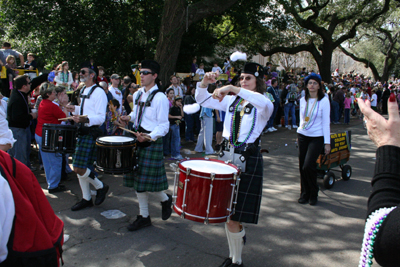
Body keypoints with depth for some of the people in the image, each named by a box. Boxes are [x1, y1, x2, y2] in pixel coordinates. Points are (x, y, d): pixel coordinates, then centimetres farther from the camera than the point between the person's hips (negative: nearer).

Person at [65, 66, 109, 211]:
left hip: (92, 132, -9)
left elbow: (100, 117, -19)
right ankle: (86, 199, 23)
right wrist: (75, 109, 12)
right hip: (82, 131, 9)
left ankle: (101, 186, 12)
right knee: (78, 168, 11)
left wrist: (85, 119, -34)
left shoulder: (98, 92, -12)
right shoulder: (84, 90, 16)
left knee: (80, 169, -12)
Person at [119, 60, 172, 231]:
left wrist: (149, 137, -29)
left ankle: (165, 200, 26)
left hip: (152, 142, -8)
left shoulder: (160, 98, -12)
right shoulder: (138, 94, 12)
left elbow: (163, 126, -14)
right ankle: (144, 216, 23)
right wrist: (129, 117, 6)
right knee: (137, 179, 10)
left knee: (148, 180, -5)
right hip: (136, 139, 8)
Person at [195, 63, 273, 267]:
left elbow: (265, 103, -32)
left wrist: (232, 88, -38)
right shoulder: (231, 101, 10)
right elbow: (202, 100, 10)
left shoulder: (262, 106, -6)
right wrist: (204, 83, -10)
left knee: (233, 217, -3)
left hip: (248, 160, -5)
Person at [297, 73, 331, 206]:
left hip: (317, 137, -4)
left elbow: (326, 122, -6)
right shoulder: (303, 100, 7)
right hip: (303, 136, 4)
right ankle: (304, 193, 21)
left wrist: (327, 142, -8)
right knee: (302, 166, 4)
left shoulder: (324, 100, -5)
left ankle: (313, 194, 10)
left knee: (308, 166, -13)